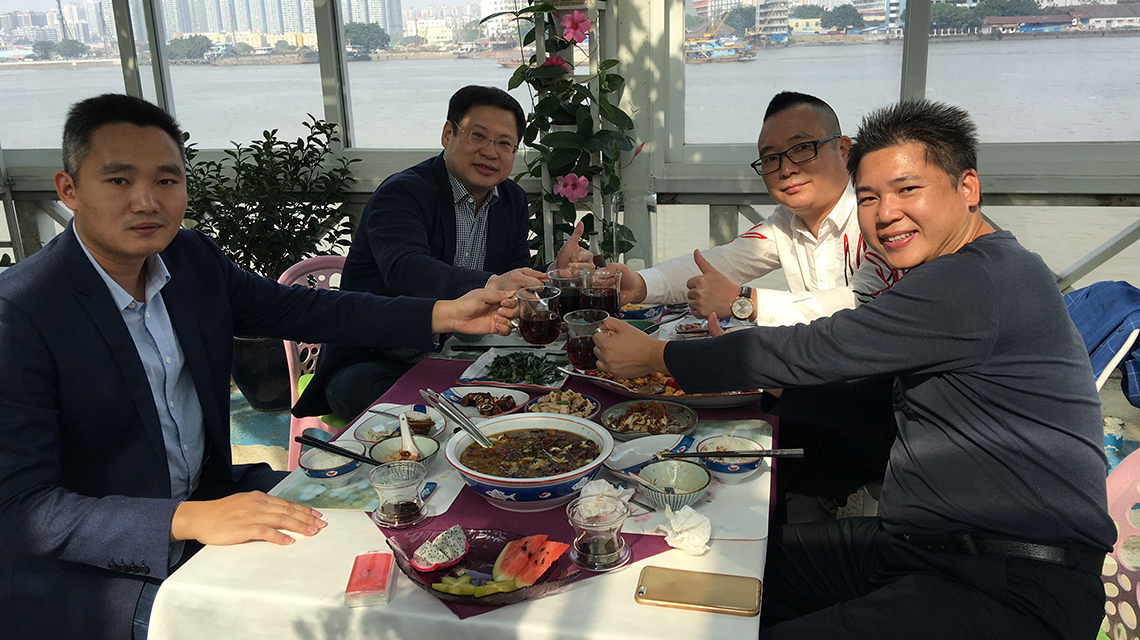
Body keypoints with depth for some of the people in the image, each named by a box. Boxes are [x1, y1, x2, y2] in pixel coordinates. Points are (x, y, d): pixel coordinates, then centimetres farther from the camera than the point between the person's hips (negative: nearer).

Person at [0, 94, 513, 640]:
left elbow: (297, 309, 5)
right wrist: (189, 520, -36)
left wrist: (445, 314, -3)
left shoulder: (190, 257, -3)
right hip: (90, 570, -7)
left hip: (206, 492, 7)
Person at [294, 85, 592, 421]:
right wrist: (491, 284, -51)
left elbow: (517, 290, 7)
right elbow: (405, 270, -34)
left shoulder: (514, 200, 9)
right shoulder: (401, 193, -14)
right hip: (375, 365, -6)